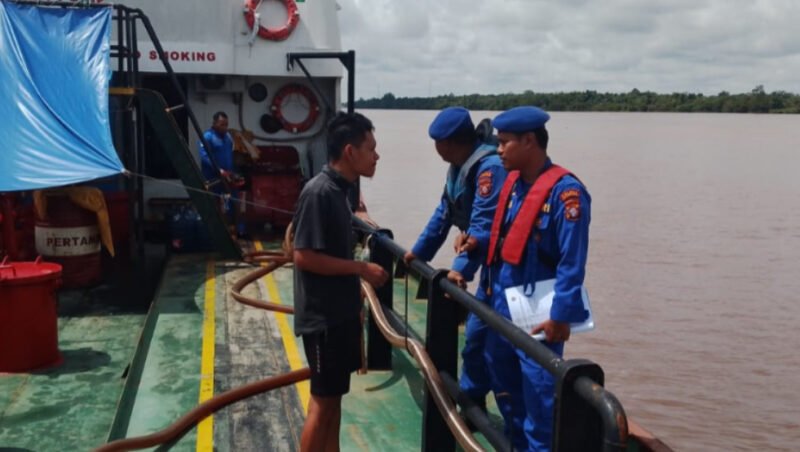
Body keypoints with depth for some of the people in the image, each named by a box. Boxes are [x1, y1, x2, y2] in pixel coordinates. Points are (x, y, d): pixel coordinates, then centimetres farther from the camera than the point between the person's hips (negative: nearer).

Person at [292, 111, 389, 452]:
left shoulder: (339, 189, 9)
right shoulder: (318, 193, -19)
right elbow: (303, 256, -22)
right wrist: (361, 268, -17)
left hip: (341, 311, 9)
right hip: (322, 315, -9)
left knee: (334, 395, 17)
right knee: (323, 400, 1)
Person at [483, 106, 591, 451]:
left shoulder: (565, 191, -17)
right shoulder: (512, 182, 7)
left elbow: (572, 263, -19)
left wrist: (560, 317, -20)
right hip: (502, 305, 9)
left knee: (538, 391, 2)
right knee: (505, 383, 21)